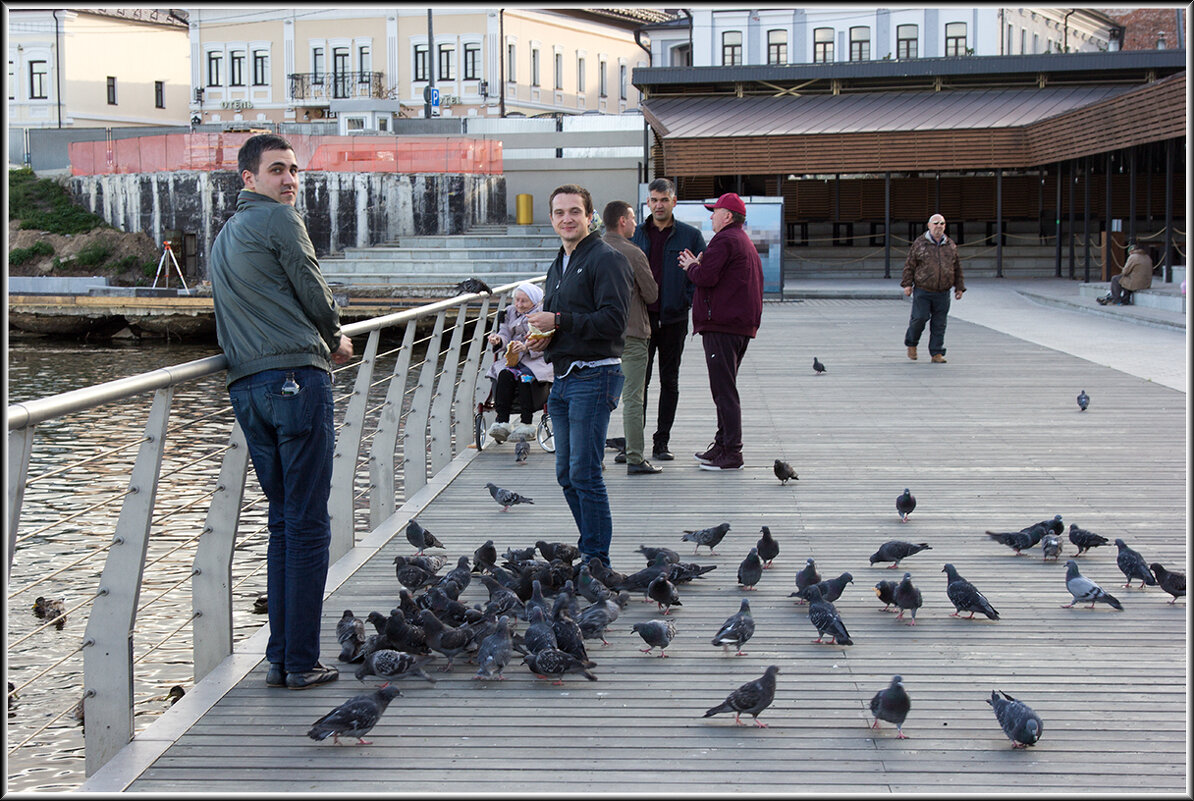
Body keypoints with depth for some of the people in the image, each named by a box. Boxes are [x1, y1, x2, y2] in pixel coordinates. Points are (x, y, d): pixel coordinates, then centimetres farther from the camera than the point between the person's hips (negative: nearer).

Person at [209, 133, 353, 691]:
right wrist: (335, 340, 19)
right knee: (308, 525, -4)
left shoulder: (222, 237, 23)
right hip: (297, 378, -8)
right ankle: (302, 662, -3)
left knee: (282, 521, 14)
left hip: (245, 387, 8)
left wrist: (323, 341, 23)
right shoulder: (279, 219, -3)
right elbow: (313, 294, -1)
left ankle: (279, 659, 12)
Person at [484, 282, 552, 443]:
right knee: (504, 374, -30)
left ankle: (526, 424, -34)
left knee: (526, 376, -35)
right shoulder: (510, 312, 21)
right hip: (511, 359, 4)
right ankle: (502, 421, -37)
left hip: (536, 359, -4)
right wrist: (498, 339, -12)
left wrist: (527, 347, -24)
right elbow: (505, 334, 13)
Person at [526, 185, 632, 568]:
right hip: (562, 378, 9)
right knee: (566, 475, 12)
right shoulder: (557, 267, 19)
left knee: (584, 474, -9)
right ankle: (590, 547, 22)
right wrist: (544, 339, 7)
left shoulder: (606, 259, -9)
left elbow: (613, 320, -19)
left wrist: (558, 322, -17)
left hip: (594, 377, -9)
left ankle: (596, 558, -1)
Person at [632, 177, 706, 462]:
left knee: (669, 381, 6)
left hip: (674, 318, 0)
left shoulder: (690, 235, 2)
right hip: (641, 318, 0)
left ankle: (662, 441, 13)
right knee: (638, 380, -2)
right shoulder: (635, 234, 6)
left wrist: (689, 300, -8)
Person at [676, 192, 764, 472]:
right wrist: (697, 265, 12)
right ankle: (723, 445, 23)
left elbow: (706, 277, -21)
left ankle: (732, 453, -9)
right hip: (743, 324, 10)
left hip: (721, 325, -10)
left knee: (724, 390, -8)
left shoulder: (724, 241, -12)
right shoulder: (745, 242, 21)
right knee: (725, 389, 17)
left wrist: (691, 266, 0)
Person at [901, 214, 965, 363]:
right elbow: (909, 265, 3)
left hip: (943, 293, 3)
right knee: (920, 317, -8)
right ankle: (911, 344, 18)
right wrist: (907, 284, -4)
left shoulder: (951, 245, 12)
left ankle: (937, 353, 9)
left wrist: (959, 288, 15)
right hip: (922, 291, -3)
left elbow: (957, 268, 18)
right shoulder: (919, 243, 3)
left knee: (939, 324, 2)